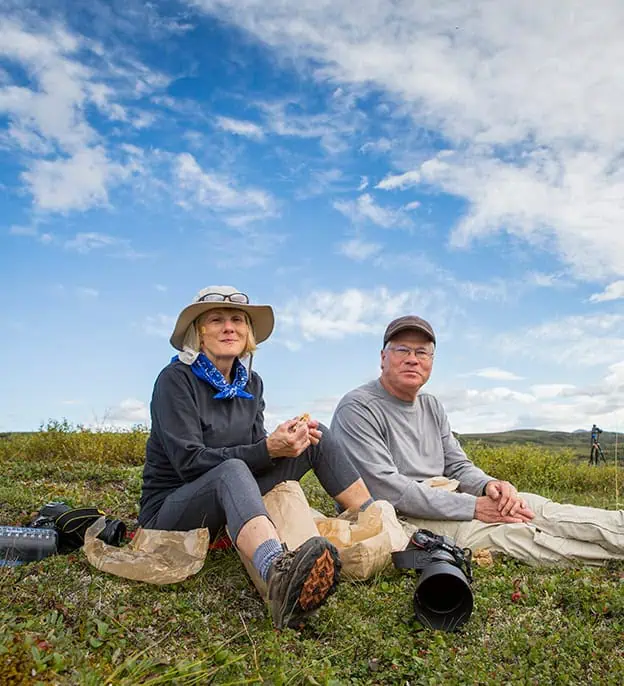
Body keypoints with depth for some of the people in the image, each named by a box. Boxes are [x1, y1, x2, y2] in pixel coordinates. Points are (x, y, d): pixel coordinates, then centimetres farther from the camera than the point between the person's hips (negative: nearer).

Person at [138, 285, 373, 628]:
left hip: (228, 507, 6)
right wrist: (268, 449, -30)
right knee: (231, 471, -40)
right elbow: (190, 462, -22)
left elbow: (256, 451, 4)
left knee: (317, 436, -5)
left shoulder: (250, 383, 6)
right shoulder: (176, 379, -14)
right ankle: (279, 574, -69)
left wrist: (287, 439, -18)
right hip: (169, 510, -6)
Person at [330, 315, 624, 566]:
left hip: (443, 504, 8)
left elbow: (458, 466, 15)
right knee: (509, 531, -26)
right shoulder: (357, 408, -13)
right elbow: (386, 489, -22)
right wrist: (473, 507, -22)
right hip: (402, 519, -8)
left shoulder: (432, 406, 15)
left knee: (530, 505, -16)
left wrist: (489, 485, -12)